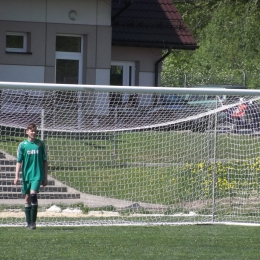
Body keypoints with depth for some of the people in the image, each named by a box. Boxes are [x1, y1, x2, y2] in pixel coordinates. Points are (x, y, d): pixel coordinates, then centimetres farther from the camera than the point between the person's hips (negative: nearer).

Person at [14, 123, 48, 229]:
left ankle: (33, 221, -12)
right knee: (27, 198, 6)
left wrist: (45, 177, 6)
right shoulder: (22, 145, 3)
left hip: (37, 174, -2)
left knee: (33, 194, -18)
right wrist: (16, 176, -6)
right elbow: (19, 162, 3)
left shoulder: (40, 144, 4)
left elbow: (45, 161, 9)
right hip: (26, 175, 2)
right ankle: (29, 223, 15)